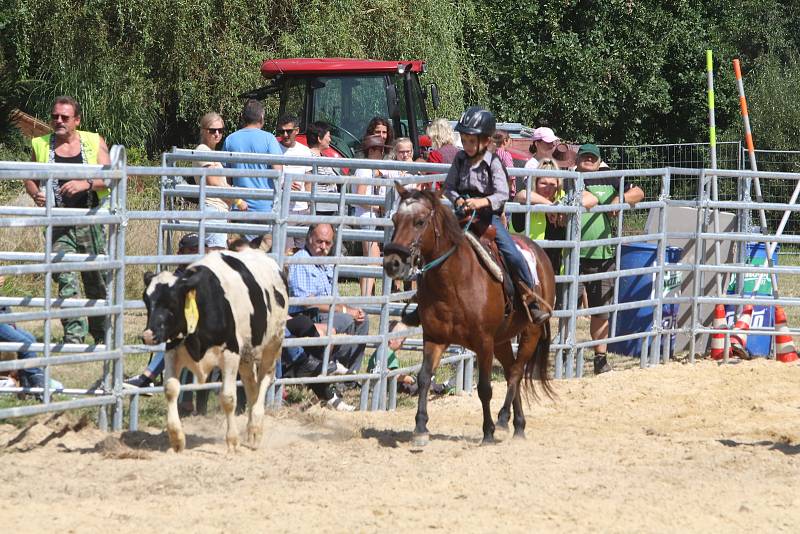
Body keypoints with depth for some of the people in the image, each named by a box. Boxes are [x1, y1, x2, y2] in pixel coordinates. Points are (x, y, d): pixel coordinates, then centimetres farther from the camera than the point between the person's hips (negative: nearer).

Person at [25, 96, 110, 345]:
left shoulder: (94, 142, 4)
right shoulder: (41, 145, 6)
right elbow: (30, 178, 14)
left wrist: (86, 184, -20)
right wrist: (35, 194, -8)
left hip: (90, 220, 0)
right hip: (59, 225, 0)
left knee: (96, 278, 7)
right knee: (66, 278, -13)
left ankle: (101, 333, 22)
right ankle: (73, 334, -14)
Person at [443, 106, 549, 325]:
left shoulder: (493, 163, -7)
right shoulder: (460, 159, 4)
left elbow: (502, 194, -15)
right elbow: (448, 187, 5)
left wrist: (482, 202, -32)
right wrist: (458, 200, -16)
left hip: (489, 216, -4)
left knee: (513, 255, -16)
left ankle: (532, 304, -6)